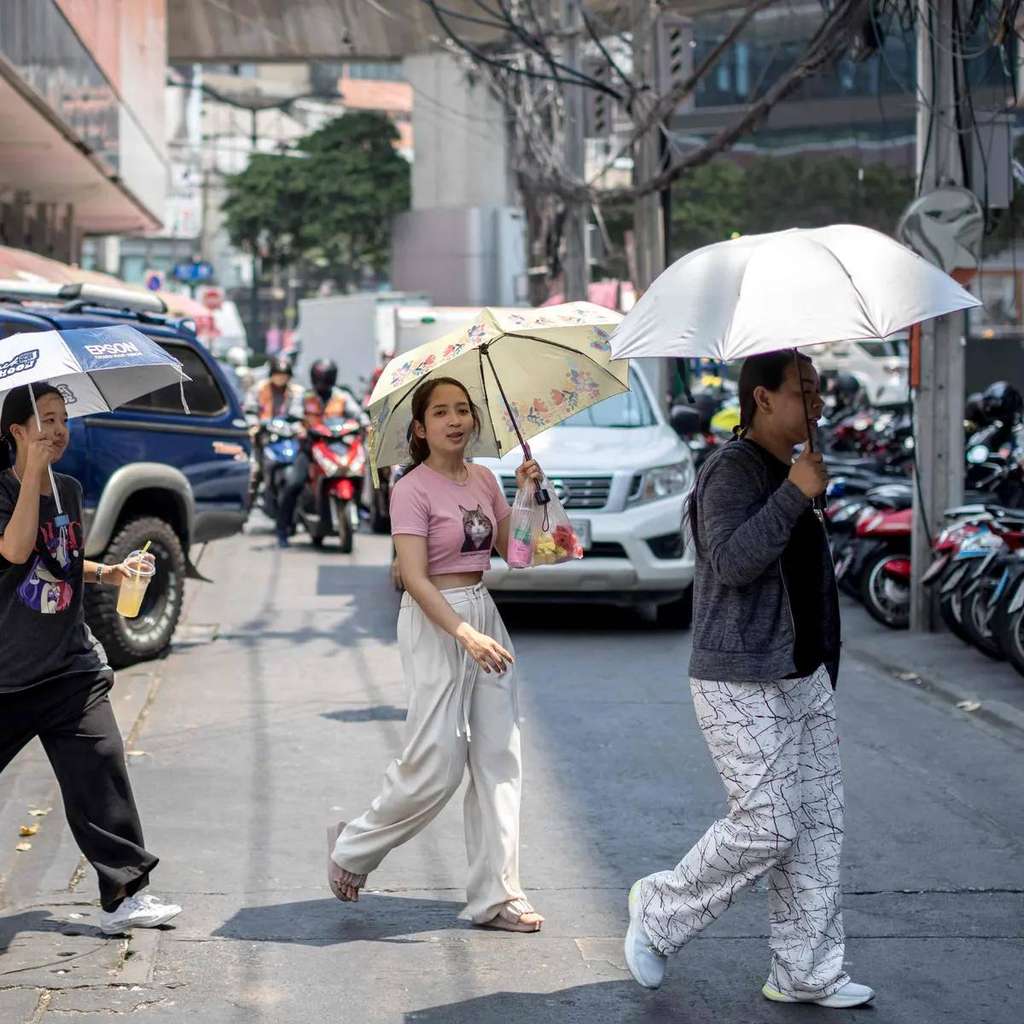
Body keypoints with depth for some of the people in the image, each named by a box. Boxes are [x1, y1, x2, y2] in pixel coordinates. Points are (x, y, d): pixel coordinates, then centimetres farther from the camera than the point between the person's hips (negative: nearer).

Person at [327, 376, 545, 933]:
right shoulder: (413, 489, -11)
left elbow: (509, 546, 14)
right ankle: (354, 847, 18)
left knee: (499, 757, 3)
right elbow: (415, 578, -18)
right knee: (436, 765, -7)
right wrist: (465, 634, -27)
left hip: (486, 613, 7)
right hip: (435, 622, -7)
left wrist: (525, 494, 0)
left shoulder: (484, 480, 10)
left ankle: (496, 894, 8)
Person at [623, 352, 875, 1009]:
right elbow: (731, 561, -27)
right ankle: (660, 914, 10)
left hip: (804, 679, 9)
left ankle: (806, 972, 11)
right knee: (768, 826, -10)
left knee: (819, 821, 5)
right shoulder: (733, 472, -13)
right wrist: (795, 494, -24)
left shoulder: (788, 473, 17)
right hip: (741, 685, -9)